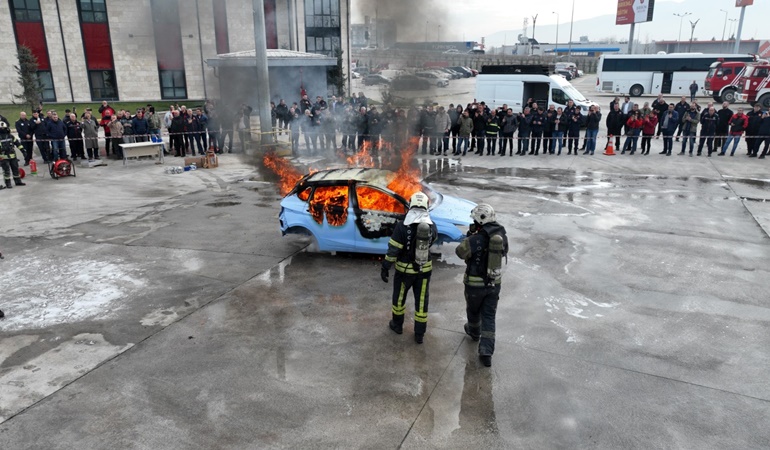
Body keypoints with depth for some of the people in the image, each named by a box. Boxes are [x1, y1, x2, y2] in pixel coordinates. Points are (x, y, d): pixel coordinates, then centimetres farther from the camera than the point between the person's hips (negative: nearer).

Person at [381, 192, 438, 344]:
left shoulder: (402, 226, -21)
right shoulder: (432, 226, -10)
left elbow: (393, 250, -17)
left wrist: (385, 267, -7)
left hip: (405, 269, -2)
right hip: (425, 269, 3)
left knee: (399, 296, 21)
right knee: (422, 300, 13)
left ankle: (397, 325, 39)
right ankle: (419, 334, 21)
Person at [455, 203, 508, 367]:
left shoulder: (476, 239, -24)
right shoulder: (502, 236, -6)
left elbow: (460, 252, -9)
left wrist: (470, 236, -2)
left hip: (475, 284, -4)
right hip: (495, 283, 4)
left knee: (473, 311, 24)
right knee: (489, 316, 11)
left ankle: (474, 332, 50)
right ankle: (486, 350, 4)